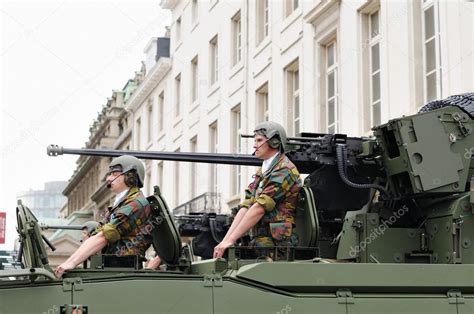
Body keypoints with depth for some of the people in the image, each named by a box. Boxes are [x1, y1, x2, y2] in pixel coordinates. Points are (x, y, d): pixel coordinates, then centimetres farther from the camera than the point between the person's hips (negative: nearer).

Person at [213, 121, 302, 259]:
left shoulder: (284, 171, -9)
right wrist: (225, 240, 1)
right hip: (260, 243, 8)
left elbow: (259, 208, -15)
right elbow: (245, 207, 12)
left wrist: (230, 240, -16)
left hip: (276, 245, -7)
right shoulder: (261, 172, 20)